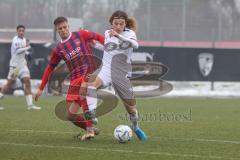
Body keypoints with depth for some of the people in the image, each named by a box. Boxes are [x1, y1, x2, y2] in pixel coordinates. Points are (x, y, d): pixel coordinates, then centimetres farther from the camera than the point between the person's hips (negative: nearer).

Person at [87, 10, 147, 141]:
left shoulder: (129, 33, -2)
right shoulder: (107, 33, 9)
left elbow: (135, 45, -26)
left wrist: (118, 36, -38)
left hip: (122, 73, -2)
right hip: (106, 70, 2)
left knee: (130, 104, 10)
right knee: (91, 84, -32)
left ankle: (136, 127, 38)